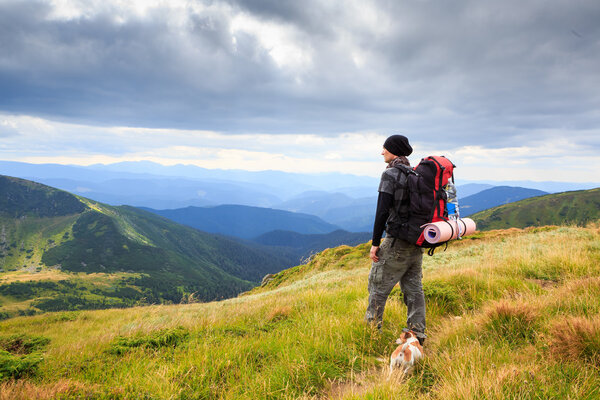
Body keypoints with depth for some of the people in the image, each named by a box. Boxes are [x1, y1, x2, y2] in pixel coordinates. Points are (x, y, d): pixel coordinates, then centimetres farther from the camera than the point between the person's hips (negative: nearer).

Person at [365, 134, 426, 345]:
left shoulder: (390, 175, -14)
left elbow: (382, 211, -18)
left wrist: (375, 244, -13)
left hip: (397, 242, -8)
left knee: (378, 284, 6)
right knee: (413, 286, 13)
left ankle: (372, 327, 15)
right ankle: (417, 333, 19)